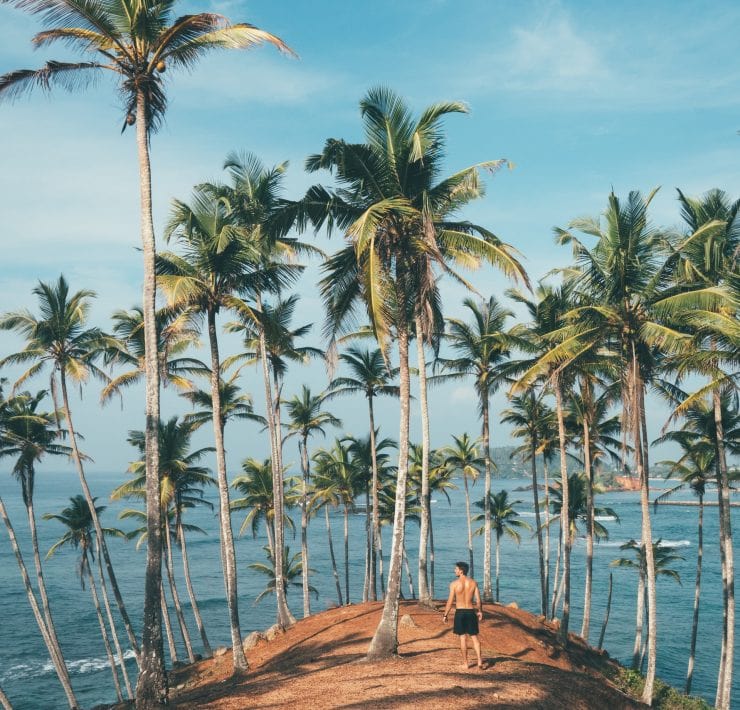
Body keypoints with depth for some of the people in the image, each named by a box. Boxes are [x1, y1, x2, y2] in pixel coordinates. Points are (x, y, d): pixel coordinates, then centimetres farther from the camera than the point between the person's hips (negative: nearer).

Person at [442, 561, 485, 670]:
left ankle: (465, 664, 10)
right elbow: (478, 600, 1)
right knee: (474, 637, 9)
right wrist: (480, 611, 17)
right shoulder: (473, 583, 0)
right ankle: (480, 661, 1)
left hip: (460, 612, -2)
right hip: (471, 612, 2)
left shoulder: (454, 584, -9)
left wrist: (445, 615, 1)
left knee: (463, 638, 5)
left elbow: (450, 602, -8)